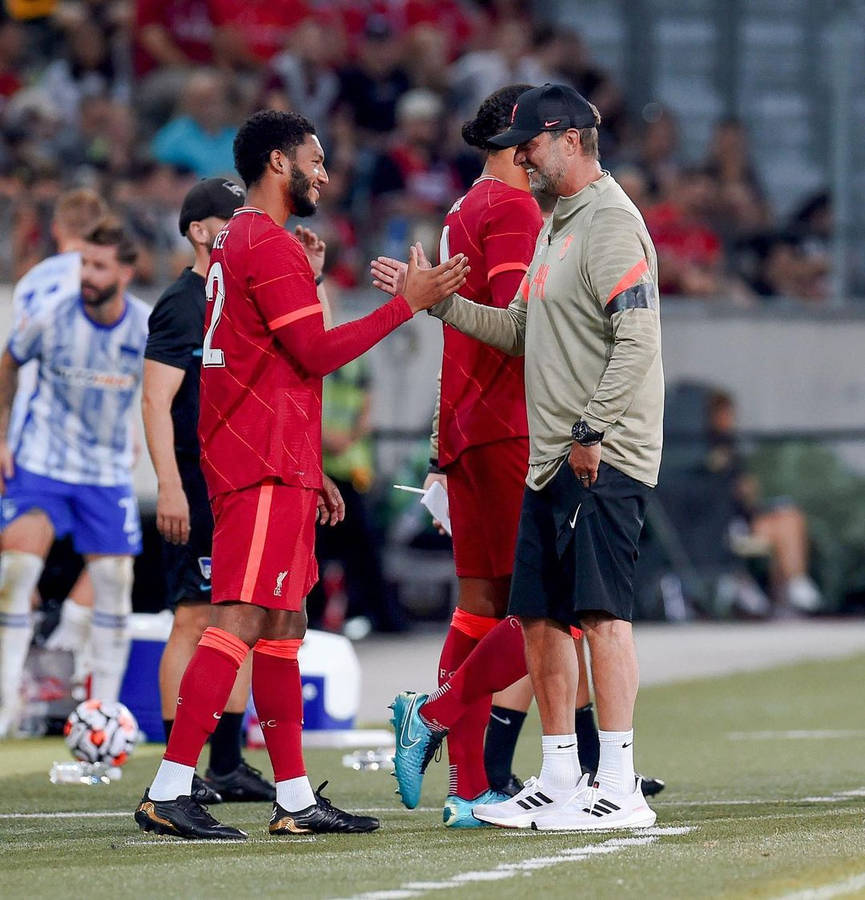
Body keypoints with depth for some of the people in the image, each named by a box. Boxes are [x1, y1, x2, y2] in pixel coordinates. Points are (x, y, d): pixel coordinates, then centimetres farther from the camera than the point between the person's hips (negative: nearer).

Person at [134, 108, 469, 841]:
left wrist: (310, 474, 25)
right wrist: (408, 304, -11)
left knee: (283, 627, 11)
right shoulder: (270, 246, -11)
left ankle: (296, 799, 13)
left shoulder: (235, 244, 22)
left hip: (273, 466, 11)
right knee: (243, 621, -14)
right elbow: (317, 353, -15)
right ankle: (168, 792, -19)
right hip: (266, 467, -11)